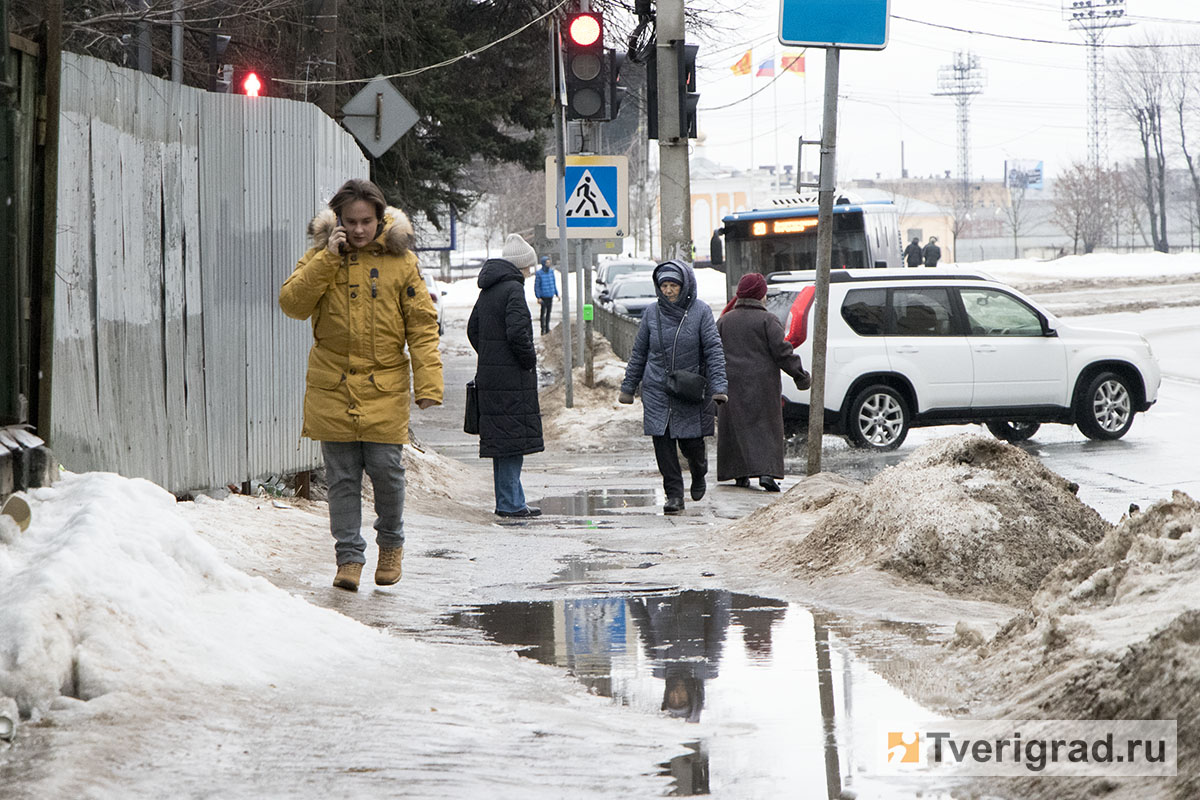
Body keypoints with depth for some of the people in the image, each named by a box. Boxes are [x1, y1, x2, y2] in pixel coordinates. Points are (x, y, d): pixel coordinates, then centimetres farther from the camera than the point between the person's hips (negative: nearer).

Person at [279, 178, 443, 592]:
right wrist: (329, 260, -15)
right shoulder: (320, 257, 4)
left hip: (385, 386, -1)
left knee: (386, 469, -2)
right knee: (342, 476, 2)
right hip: (332, 387, 1)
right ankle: (349, 556, 9)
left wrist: (428, 383, -9)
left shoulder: (400, 261, 0)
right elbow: (292, 303, -8)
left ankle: (390, 543, 22)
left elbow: (422, 325, -1)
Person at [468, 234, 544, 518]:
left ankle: (508, 500, 17)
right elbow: (517, 332, -22)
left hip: (490, 375, 9)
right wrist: (529, 360, -8)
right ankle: (510, 502, -6)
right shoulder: (513, 289, -14)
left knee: (503, 438, 13)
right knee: (513, 438, -6)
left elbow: (473, 329, 20)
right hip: (512, 377, -9)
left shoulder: (488, 290, 14)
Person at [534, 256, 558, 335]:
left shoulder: (551, 271, 5)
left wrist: (557, 294, 14)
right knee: (543, 313, -4)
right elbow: (536, 286, -9)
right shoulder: (539, 273, -11)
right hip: (543, 297, -5)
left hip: (551, 296, 5)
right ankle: (543, 329, 3)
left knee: (549, 312, 11)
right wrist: (538, 298, -14)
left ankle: (547, 328, 21)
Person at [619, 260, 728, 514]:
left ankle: (698, 474, 34)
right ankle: (674, 494, 3)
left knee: (691, 444, 1)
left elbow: (714, 350, -5)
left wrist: (718, 386, -15)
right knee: (663, 444, -5)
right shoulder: (653, 313, 5)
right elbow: (639, 353, 13)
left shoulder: (700, 312, -3)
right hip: (656, 391, 2)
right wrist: (628, 386, 14)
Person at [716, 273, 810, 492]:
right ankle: (767, 471, -15)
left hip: (733, 383, 3)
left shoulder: (725, 321, 7)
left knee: (737, 427, 11)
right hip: (762, 382, -3)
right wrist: (800, 375, -3)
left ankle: (740, 474, 11)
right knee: (765, 425, -1)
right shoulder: (768, 320, -7)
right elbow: (782, 351, -11)